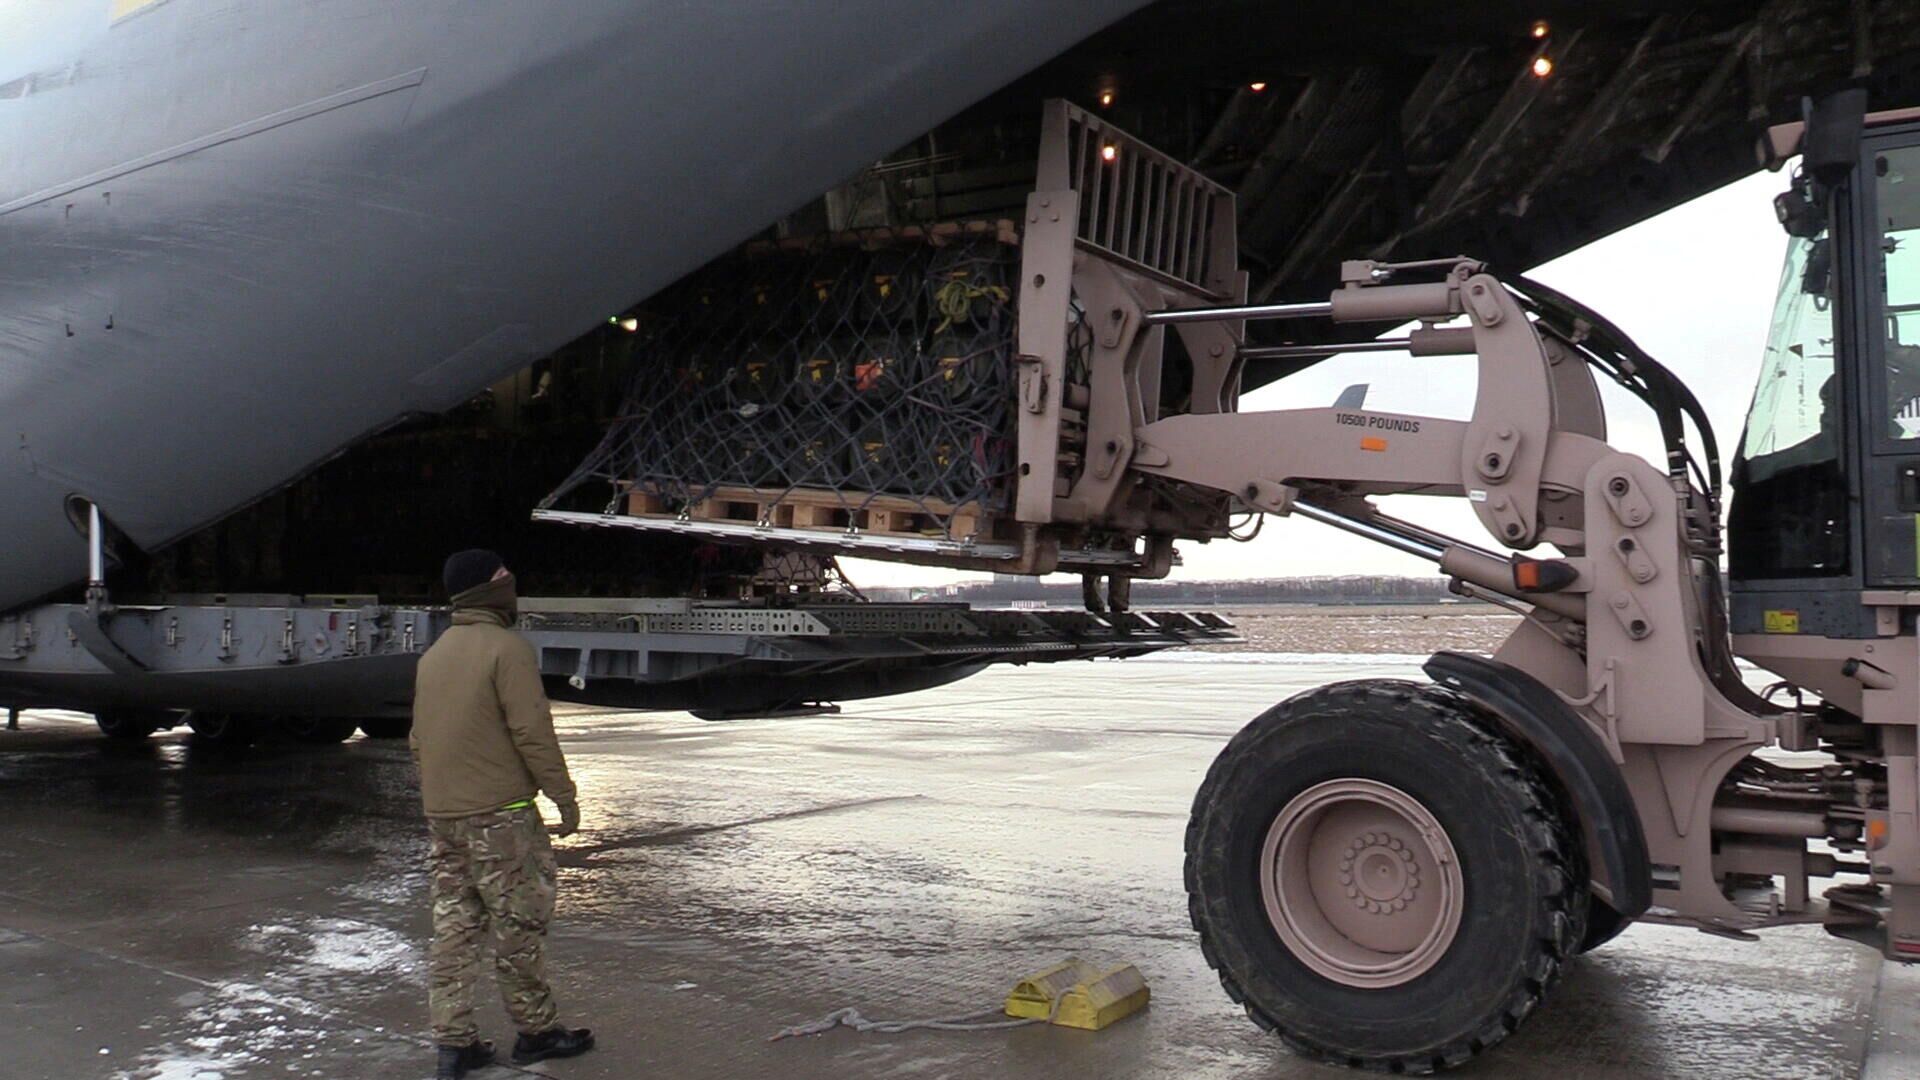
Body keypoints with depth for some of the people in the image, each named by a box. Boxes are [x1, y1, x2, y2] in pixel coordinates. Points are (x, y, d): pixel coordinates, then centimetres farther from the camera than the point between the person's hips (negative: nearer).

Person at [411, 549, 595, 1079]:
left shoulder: (434, 654, 13)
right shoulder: (507, 648, -12)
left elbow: (418, 739, 18)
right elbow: (532, 732, -16)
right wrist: (564, 797, -10)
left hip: (442, 814, 8)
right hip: (500, 812, -8)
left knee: (453, 925, 10)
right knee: (519, 922, 3)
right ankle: (535, 1030, 13)